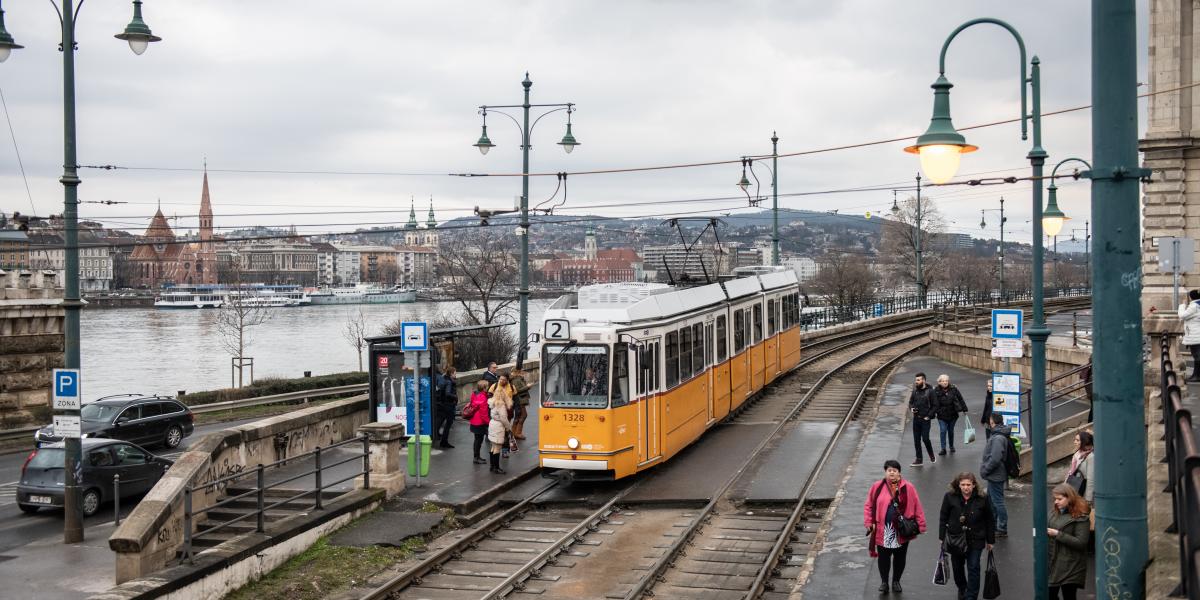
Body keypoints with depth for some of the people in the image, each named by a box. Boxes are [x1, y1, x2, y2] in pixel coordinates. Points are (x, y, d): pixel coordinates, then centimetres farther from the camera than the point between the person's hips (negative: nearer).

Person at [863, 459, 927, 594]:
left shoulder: (908, 488, -5)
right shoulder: (877, 487, -3)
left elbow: (917, 507, -3)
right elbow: (868, 506, 3)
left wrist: (920, 525, -4)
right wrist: (869, 523, -4)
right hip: (882, 530, 0)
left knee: (900, 558, 14)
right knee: (883, 557, 9)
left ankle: (896, 581, 33)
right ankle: (884, 582, 27)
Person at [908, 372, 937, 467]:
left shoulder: (930, 391, -8)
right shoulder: (915, 391, 7)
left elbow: (935, 406, -6)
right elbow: (910, 402, 17)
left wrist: (928, 416, -13)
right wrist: (912, 408, -4)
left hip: (925, 419, -5)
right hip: (916, 419, 5)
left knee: (925, 439, -9)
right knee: (916, 440, 6)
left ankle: (932, 456, 16)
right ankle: (919, 460, 14)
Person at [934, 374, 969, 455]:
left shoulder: (953, 390, -4)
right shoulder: (936, 391, -9)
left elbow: (960, 399, 4)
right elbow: (934, 403, -7)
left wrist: (964, 409, 7)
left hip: (952, 415, 2)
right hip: (942, 416, -2)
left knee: (951, 431, 14)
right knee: (943, 431, -7)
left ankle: (951, 447, 32)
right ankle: (943, 449, -1)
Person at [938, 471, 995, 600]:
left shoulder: (982, 499, -11)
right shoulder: (950, 497, -10)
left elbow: (990, 520, -1)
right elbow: (943, 518, -2)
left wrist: (990, 541, 3)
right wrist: (942, 537, -1)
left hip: (975, 540, -2)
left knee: (973, 568, -6)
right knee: (957, 567, 18)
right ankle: (962, 589, 44)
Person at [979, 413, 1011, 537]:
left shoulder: (998, 438, -24)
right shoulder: (996, 435, 8)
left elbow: (995, 459, -28)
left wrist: (984, 470, -17)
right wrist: (985, 469, 13)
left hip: (996, 476, -10)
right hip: (994, 476, 10)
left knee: (997, 502, -1)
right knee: (990, 500, 21)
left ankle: (1002, 529, 7)